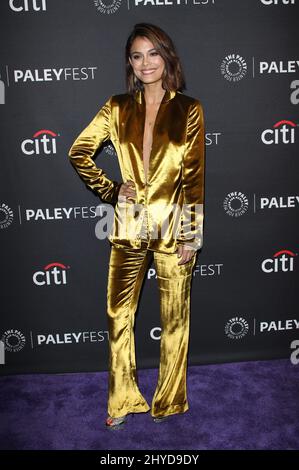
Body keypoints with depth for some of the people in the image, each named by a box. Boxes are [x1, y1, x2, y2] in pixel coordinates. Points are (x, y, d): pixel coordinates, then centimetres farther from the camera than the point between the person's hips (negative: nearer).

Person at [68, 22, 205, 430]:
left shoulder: (188, 110, 1)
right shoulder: (118, 108, 7)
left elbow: (195, 175, -3)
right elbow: (79, 151, 12)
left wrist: (192, 236, -7)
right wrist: (109, 190, 2)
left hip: (173, 226, -2)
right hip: (129, 226, 2)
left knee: (174, 317, 8)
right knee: (118, 314, 8)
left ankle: (169, 399, 28)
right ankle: (122, 400, 27)